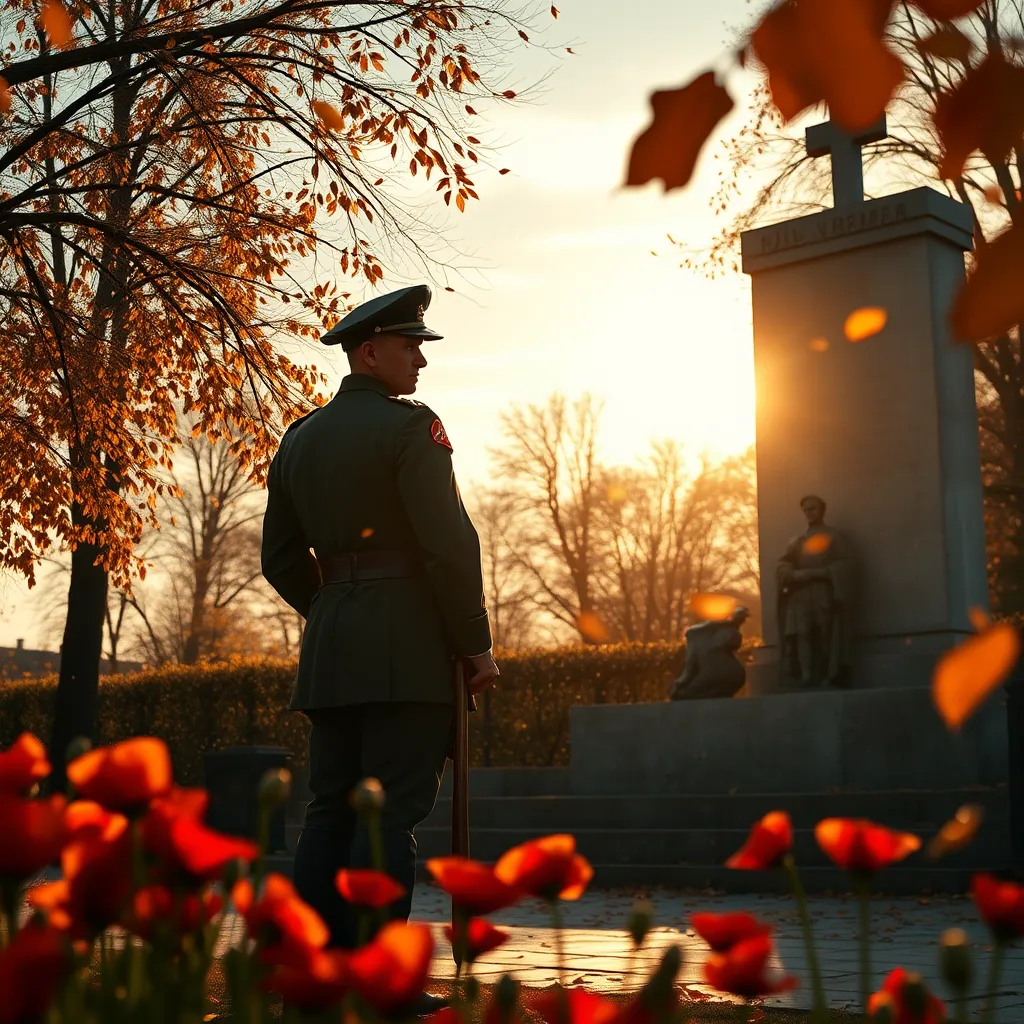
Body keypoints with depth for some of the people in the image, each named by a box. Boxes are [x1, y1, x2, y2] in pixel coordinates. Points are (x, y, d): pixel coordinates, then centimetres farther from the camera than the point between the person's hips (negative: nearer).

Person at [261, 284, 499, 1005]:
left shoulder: (299, 440, 16)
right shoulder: (410, 427, -7)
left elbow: (282, 559, 18)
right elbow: (449, 544, -13)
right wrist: (478, 644, -7)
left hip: (331, 647, 7)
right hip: (408, 646, -7)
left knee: (333, 805, 8)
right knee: (395, 809, -6)